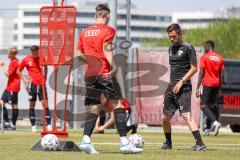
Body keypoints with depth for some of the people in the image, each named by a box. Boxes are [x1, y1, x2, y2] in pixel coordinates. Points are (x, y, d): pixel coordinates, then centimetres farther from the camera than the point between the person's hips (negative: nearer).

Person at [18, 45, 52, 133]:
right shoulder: (26, 60, 0)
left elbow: (45, 67, 23)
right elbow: (19, 71, 10)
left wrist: (45, 77, 10)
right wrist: (24, 79, -2)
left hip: (41, 83, 1)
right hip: (32, 84, -1)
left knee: (45, 104, -6)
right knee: (32, 105, 3)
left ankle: (49, 125, -6)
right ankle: (33, 126, 9)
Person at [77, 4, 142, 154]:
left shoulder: (85, 32, 15)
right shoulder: (108, 30, -2)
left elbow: (80, 54, 18)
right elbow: (106, 50, -16)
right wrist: (114, 67, -19)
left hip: (90, 74, 6)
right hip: (105, 73, -6)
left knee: (94, 108, 7)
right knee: (118, 104, -4)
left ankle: (86, 140, -9)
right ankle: (124, 142, -11)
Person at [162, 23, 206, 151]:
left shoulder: (188, 48, -5)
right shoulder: (171, 49, 18)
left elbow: (194, 68, -9)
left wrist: (181, 81, -17)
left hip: (183, 88, -8)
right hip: (172, 87, 8)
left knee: (186, 114, -21)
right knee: (166, 117, 11)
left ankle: (200, 144, -26)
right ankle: (168, 143, 30)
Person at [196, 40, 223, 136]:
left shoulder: (204, 57, -6)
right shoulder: (220, 59, 11)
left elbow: (201, 74, -10)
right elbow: (221, 75, 11)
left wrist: (197, 88, -8)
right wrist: (219, 89, 17)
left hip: (207, 85, -6)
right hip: (216, 85, 6)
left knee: (203, 105, -5)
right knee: (211, 106, 12)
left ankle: (215, 122, -27)